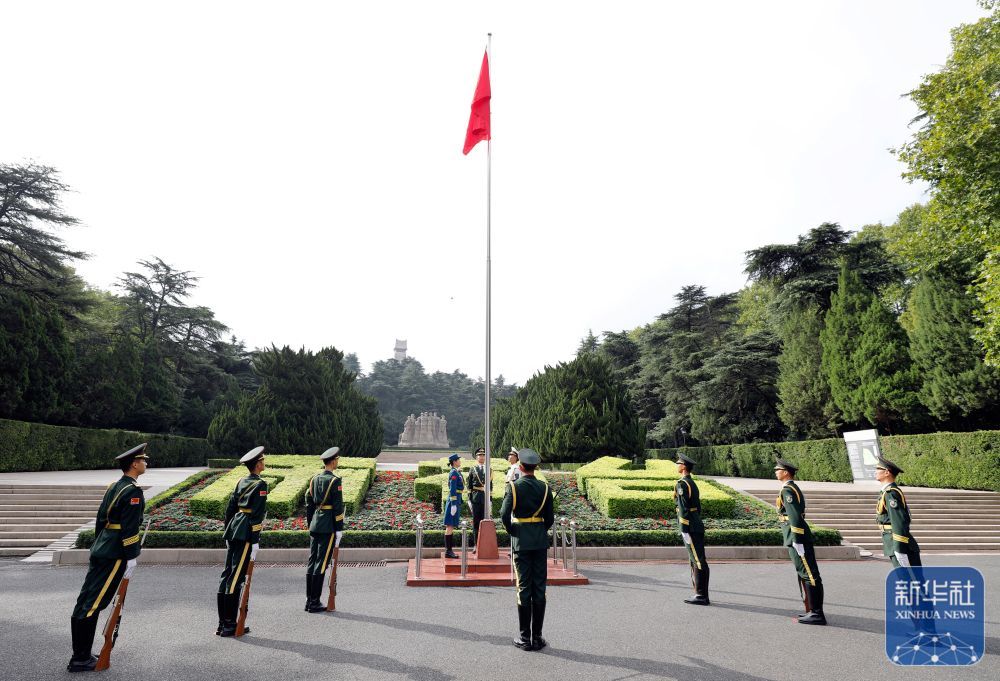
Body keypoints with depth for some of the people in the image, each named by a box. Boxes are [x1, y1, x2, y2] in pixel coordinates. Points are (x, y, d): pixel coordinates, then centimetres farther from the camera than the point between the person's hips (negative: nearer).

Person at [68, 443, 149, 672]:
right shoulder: (133, 491, -17)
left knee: (85, 601, 12)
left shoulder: (114, 486, 12)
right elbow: (129, 527, -20)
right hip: (115, 554, -9)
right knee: (93, 604, -2)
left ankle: (80, 655, 23)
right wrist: (131, 558, -15)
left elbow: (101, 518, 17)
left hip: (100, 550, 9)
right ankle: (80, 659, 6)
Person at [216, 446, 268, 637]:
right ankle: (229, 625, 5)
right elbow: (257, 515, -16)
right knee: (236, 577, -3)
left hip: (234, 529, 8)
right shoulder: (260, 484, -11)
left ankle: (222, 623, 19)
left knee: (227, 574, 10)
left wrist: (228, 532, 24)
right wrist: (255, 542, -14)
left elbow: (230, 508, 16)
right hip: (245, 533, -8)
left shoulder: (241, 482, 13)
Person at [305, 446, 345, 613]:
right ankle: (315, 603, 3)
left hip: (314, 525, 8)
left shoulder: (314, 479, 9)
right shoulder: (335, 481, -13)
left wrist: (310, 525, 21)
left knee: (312, 562, 11)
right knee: (321, 563, -2)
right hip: (328, 526, -7)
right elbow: (338, 507, -14)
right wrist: (339, 530, -9)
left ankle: (309, 600, 19)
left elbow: (308, 504, 14)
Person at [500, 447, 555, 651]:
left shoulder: (513, 487, -8)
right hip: (540, 542, 2)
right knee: (539, 589, 8)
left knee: (524, 588, 4)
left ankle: (525, 638, 11)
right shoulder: (544, 487, 0)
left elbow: (504, 514, -16)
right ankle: (537, 637, 15)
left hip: (521, 542, -2)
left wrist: (512, 532, 0)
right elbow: (550, 518, 2)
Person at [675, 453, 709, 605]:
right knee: (695, 562, 14)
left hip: (690, 528, -10)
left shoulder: (682, 484, -15)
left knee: (699, 562, -4)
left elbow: (684, 510, -18)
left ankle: (702, 597, 2)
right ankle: (701, 595, 20)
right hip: (697, 526, 10)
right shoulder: (693, 484, 15)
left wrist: (684, 532, -17)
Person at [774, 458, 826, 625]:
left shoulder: (787, 490, -16)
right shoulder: (794, 488, 16)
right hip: (797, 537, 10)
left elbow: (795, 517, -22)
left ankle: (817, 613, 1)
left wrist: (796, 541, -21)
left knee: (809, 575, -5)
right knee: (804, 574, 15)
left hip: (796, 537, -10)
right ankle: (812, 611, 22)